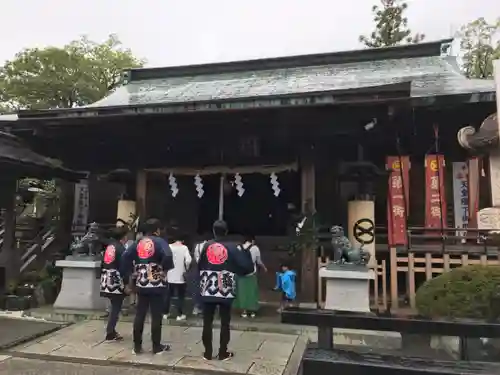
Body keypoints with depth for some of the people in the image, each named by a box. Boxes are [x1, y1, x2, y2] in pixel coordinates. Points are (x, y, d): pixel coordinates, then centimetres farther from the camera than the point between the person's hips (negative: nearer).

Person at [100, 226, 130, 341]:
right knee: (115, 308, -1)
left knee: (114, 307, 18)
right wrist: (127, 283, -12)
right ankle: (110, 334, 1)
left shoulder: (109, 246, 13)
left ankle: (111, 331, 23)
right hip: (116, 282, -8)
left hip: (107, 281, 9)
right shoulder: (121, 248, -11)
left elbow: (103, 264, 17)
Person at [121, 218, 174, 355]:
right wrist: (165, 269, -9)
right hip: (157, 284, -4)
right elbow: (167, 256, -25)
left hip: (141, 284, 5)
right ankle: (157, 346, 13)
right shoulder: (160, 241, -7)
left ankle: (137, 346, 18)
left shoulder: (138, 243, 7)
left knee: (139, 314, 12)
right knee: (156, 315, 4)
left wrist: (132, 272, 4)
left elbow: (126, 257, -3)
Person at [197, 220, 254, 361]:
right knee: (225, 322, 9)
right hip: (226, 290, -2)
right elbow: (246, 267, -6)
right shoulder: (232, 247, -4)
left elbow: (199, 266, 8)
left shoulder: (206, 246, 2)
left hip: (207, 290, 2)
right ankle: (223, 353, 14)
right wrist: (246, 252, 9)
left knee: (207, 322, 10)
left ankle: (208, 352, 17)